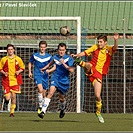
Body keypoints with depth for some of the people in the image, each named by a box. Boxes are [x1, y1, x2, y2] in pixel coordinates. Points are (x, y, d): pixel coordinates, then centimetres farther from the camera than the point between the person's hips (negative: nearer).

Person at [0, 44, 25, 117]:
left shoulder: (18, 59, 3)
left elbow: (22, 67, 13)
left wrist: (19, 71, -7)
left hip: (15, 80, 1)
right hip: (6, 80, -1)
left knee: (13, 96, -4)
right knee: (7, 98, -7)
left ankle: (12, 111, 10)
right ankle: (6, 99, 31)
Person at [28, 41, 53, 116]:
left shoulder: (49, 57, 2)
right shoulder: (35, 55, 3)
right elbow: (30, 63, 18)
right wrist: (30, 72, 10)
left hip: (45, 76, 2)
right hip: (37, 75, -2)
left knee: (44, 93, 7)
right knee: (40, 90, -24)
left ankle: (43, 108, 24)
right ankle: (40, 106, -16)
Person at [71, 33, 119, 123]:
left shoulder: (109, 49, 2)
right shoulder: (95, 47, 6)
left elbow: (115, 48, -19)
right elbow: (85, 53, 9)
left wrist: (116, 40, -40)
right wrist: (77, 55, -10)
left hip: (99, 74, -1)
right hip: (91, 70, 1)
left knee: (98, 95, -4)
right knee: (89, 65, -37)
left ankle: (98, 112, 15)